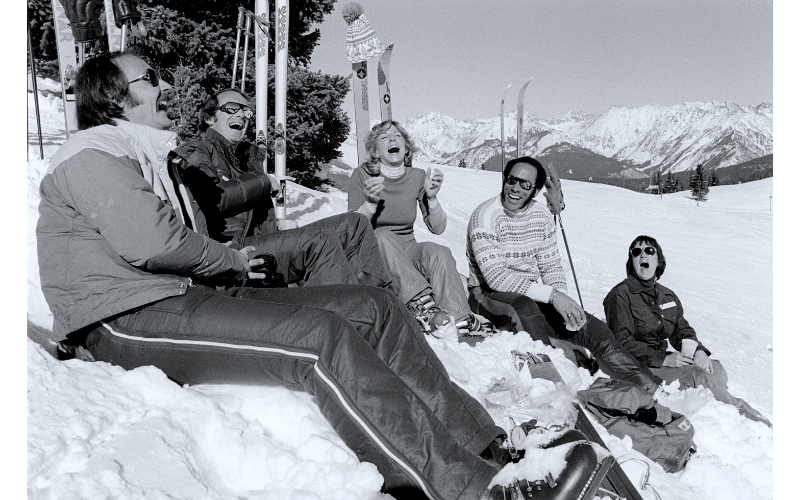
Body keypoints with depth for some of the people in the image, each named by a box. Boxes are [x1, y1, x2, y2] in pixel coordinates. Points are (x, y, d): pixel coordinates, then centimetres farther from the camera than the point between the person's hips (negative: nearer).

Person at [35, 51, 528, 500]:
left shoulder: (154, 158, 29)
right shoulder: (92, 153, -3)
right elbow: (149, 241, -20)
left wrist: (230, 264, 2)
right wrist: (232, 260, -4)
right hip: (128, 319, -9)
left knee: (374, 307, -8)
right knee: (320, 337, -32)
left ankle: (483, 444, -11)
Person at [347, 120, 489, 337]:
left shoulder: (417, 177, 5)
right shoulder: (361, 176, -2)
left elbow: (437, 228, 2)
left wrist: (432, 198, -15)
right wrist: (371, 203, -26)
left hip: (407, 254, 2)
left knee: (439, 252, -29)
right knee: (383, 236, -35)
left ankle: (459, 319, -39)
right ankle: (423, 305, -45)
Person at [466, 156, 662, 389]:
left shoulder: (541, 215, 2)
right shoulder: (486, 215, -17)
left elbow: (551, 267, 6)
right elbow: (495, 276, -26)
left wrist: (562, 297, -16)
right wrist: (552, 295, -31)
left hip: (534, 296, 6)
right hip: (489, 293, -5)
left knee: (596, 330, -10)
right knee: (524, 308, -40)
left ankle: (651, 388, -3)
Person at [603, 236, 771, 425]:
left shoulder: (668, 296, 14)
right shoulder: (620, 295, -9)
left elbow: (682, 331, 16)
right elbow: (622, 342, -16)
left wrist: (698, 351, -7)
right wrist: (663, 359, -21)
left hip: (662, 359, 7)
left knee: (715, 368, -15)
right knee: (697, 375, -23)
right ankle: (740, 410, -10)